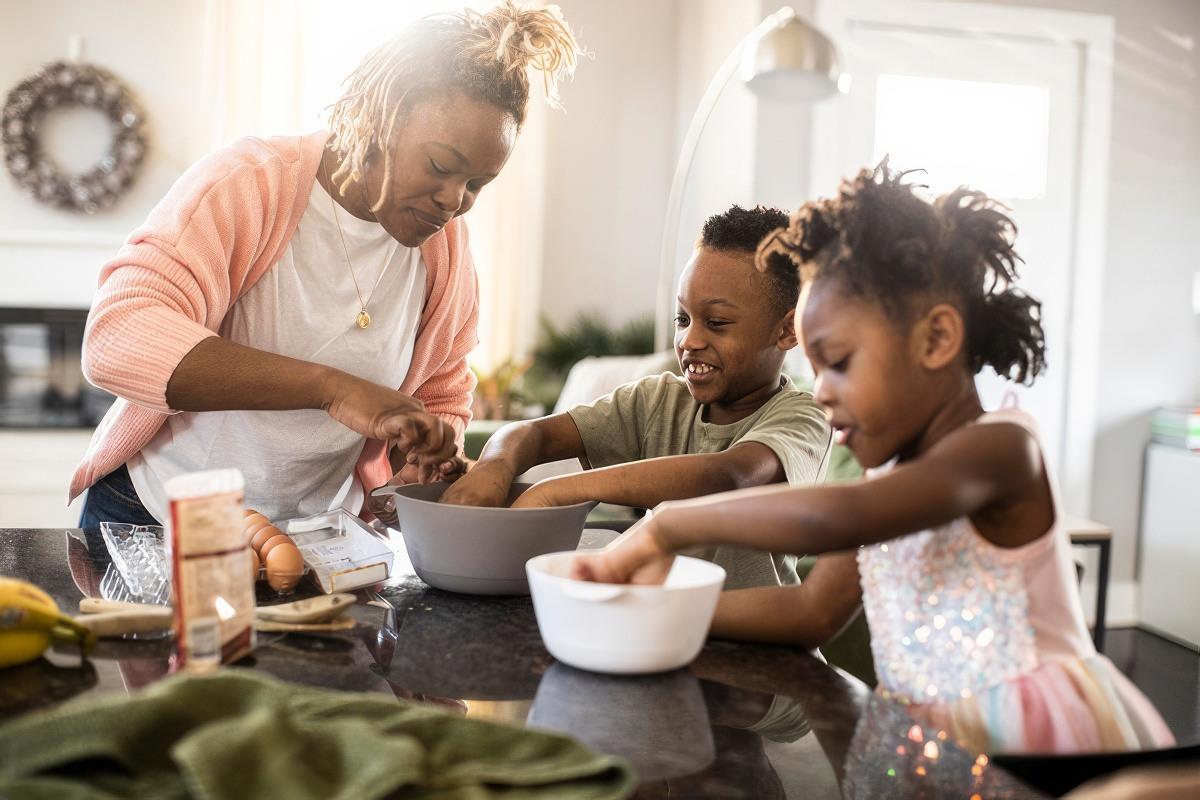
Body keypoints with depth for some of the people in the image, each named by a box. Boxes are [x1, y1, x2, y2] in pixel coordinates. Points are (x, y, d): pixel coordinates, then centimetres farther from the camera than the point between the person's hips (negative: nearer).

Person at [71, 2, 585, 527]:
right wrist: (331, 387, -38)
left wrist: (426, 453, -13)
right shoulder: (246, 183, -17)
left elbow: (442, 400, 11)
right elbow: (116, 341, -31)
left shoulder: (445, 248, -2)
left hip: (316, 537, 4)